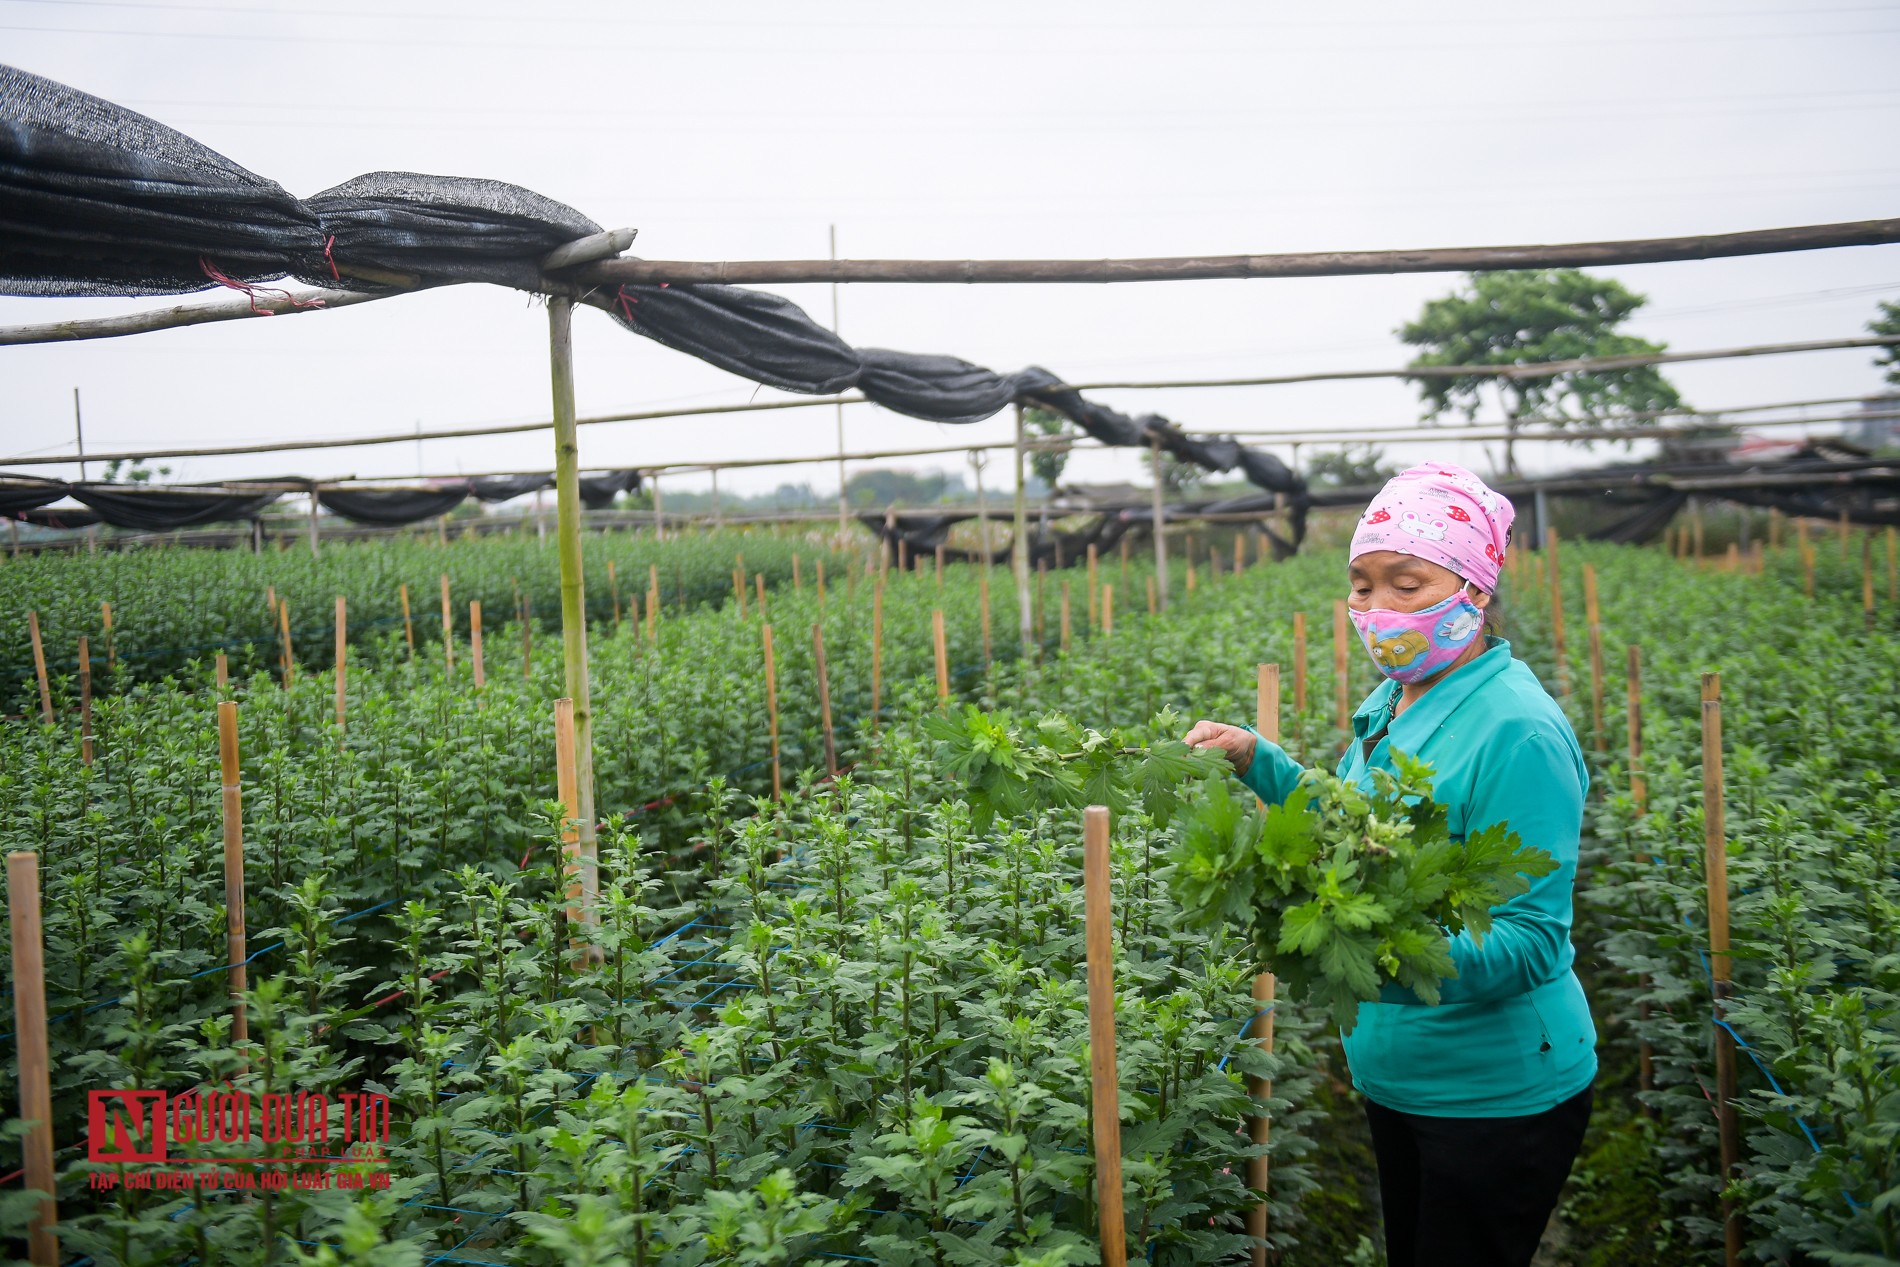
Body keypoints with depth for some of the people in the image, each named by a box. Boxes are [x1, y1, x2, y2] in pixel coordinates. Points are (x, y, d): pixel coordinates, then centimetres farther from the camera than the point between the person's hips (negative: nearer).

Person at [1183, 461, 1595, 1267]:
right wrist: (1260, 763, 3)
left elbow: (1529, 940, -26)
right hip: (1397, 1075, 8)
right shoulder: (1389, 703, 2)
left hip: (1498, 1093, -8)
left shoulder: (1517, 731, -24)